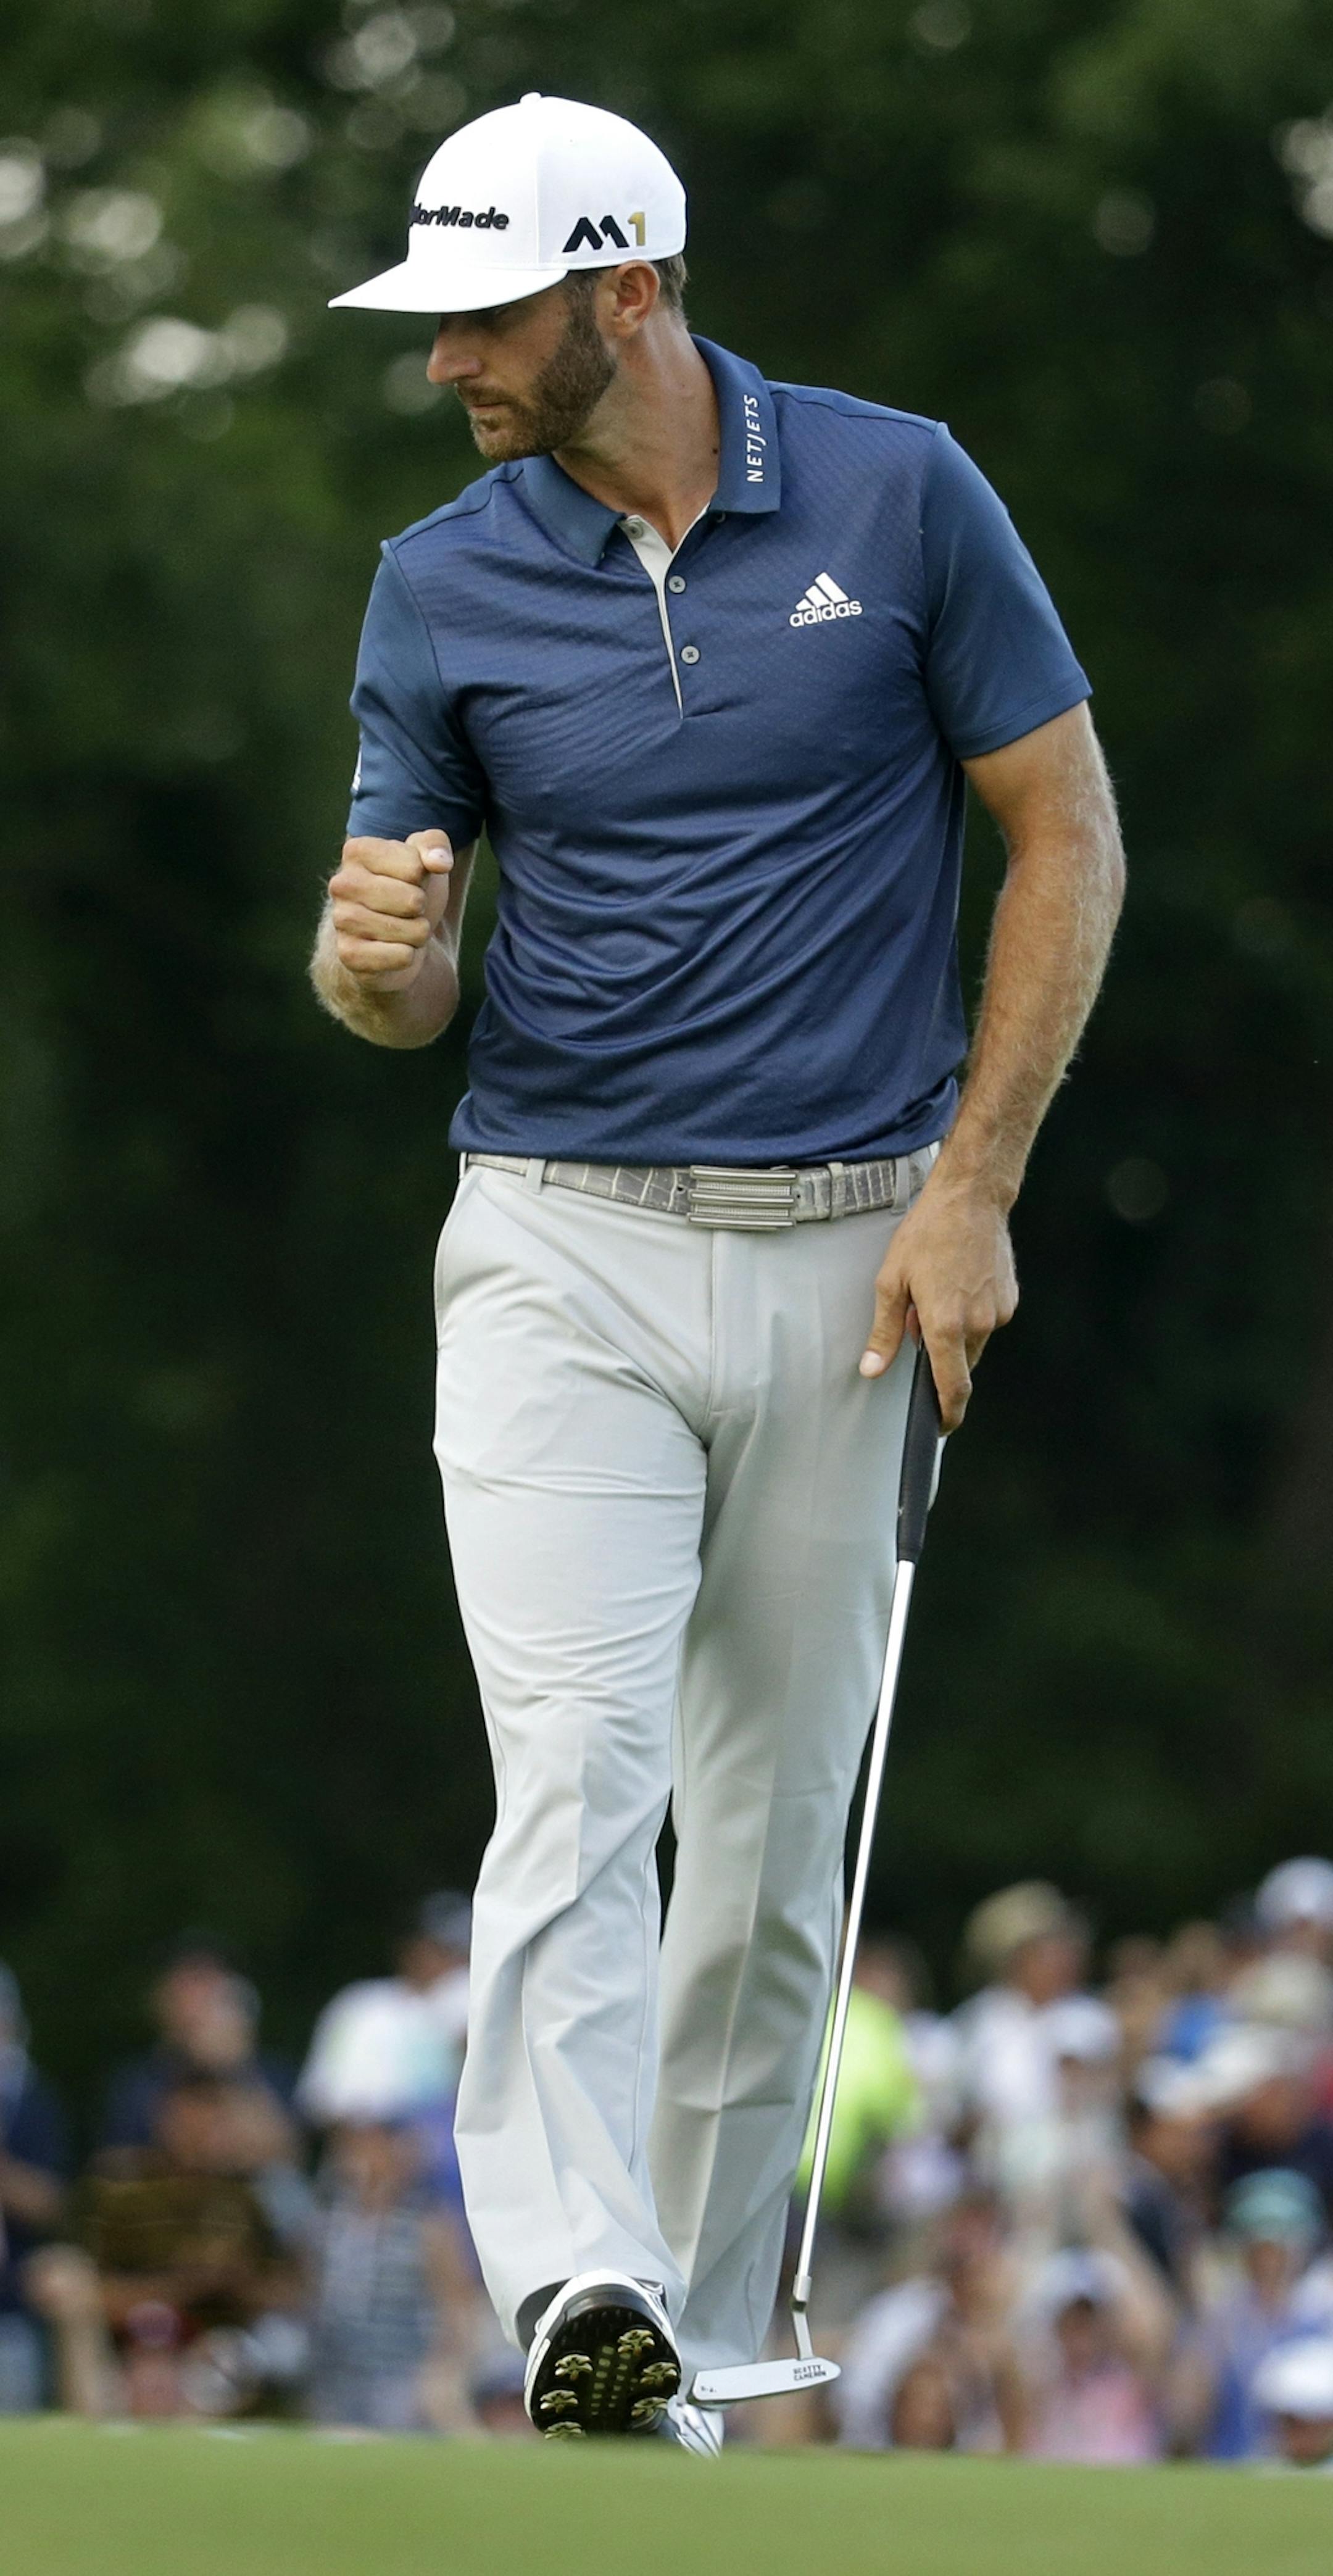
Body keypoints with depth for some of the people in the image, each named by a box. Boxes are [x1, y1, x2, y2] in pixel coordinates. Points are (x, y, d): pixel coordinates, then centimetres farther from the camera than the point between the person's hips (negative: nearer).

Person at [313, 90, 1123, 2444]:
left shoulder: (900, 499, -3)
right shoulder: (443, 590, 2)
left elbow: (1067, 835, 2)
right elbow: (394, 986, 7)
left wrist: (971, 1188, -5)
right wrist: (370, 956, -19)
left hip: (845, 1258, 0)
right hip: (559, 1254, 0)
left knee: (775, 1832, 6)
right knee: (576, 1769, -18)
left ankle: (705, 2331, 16)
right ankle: (581, 2294, -32)